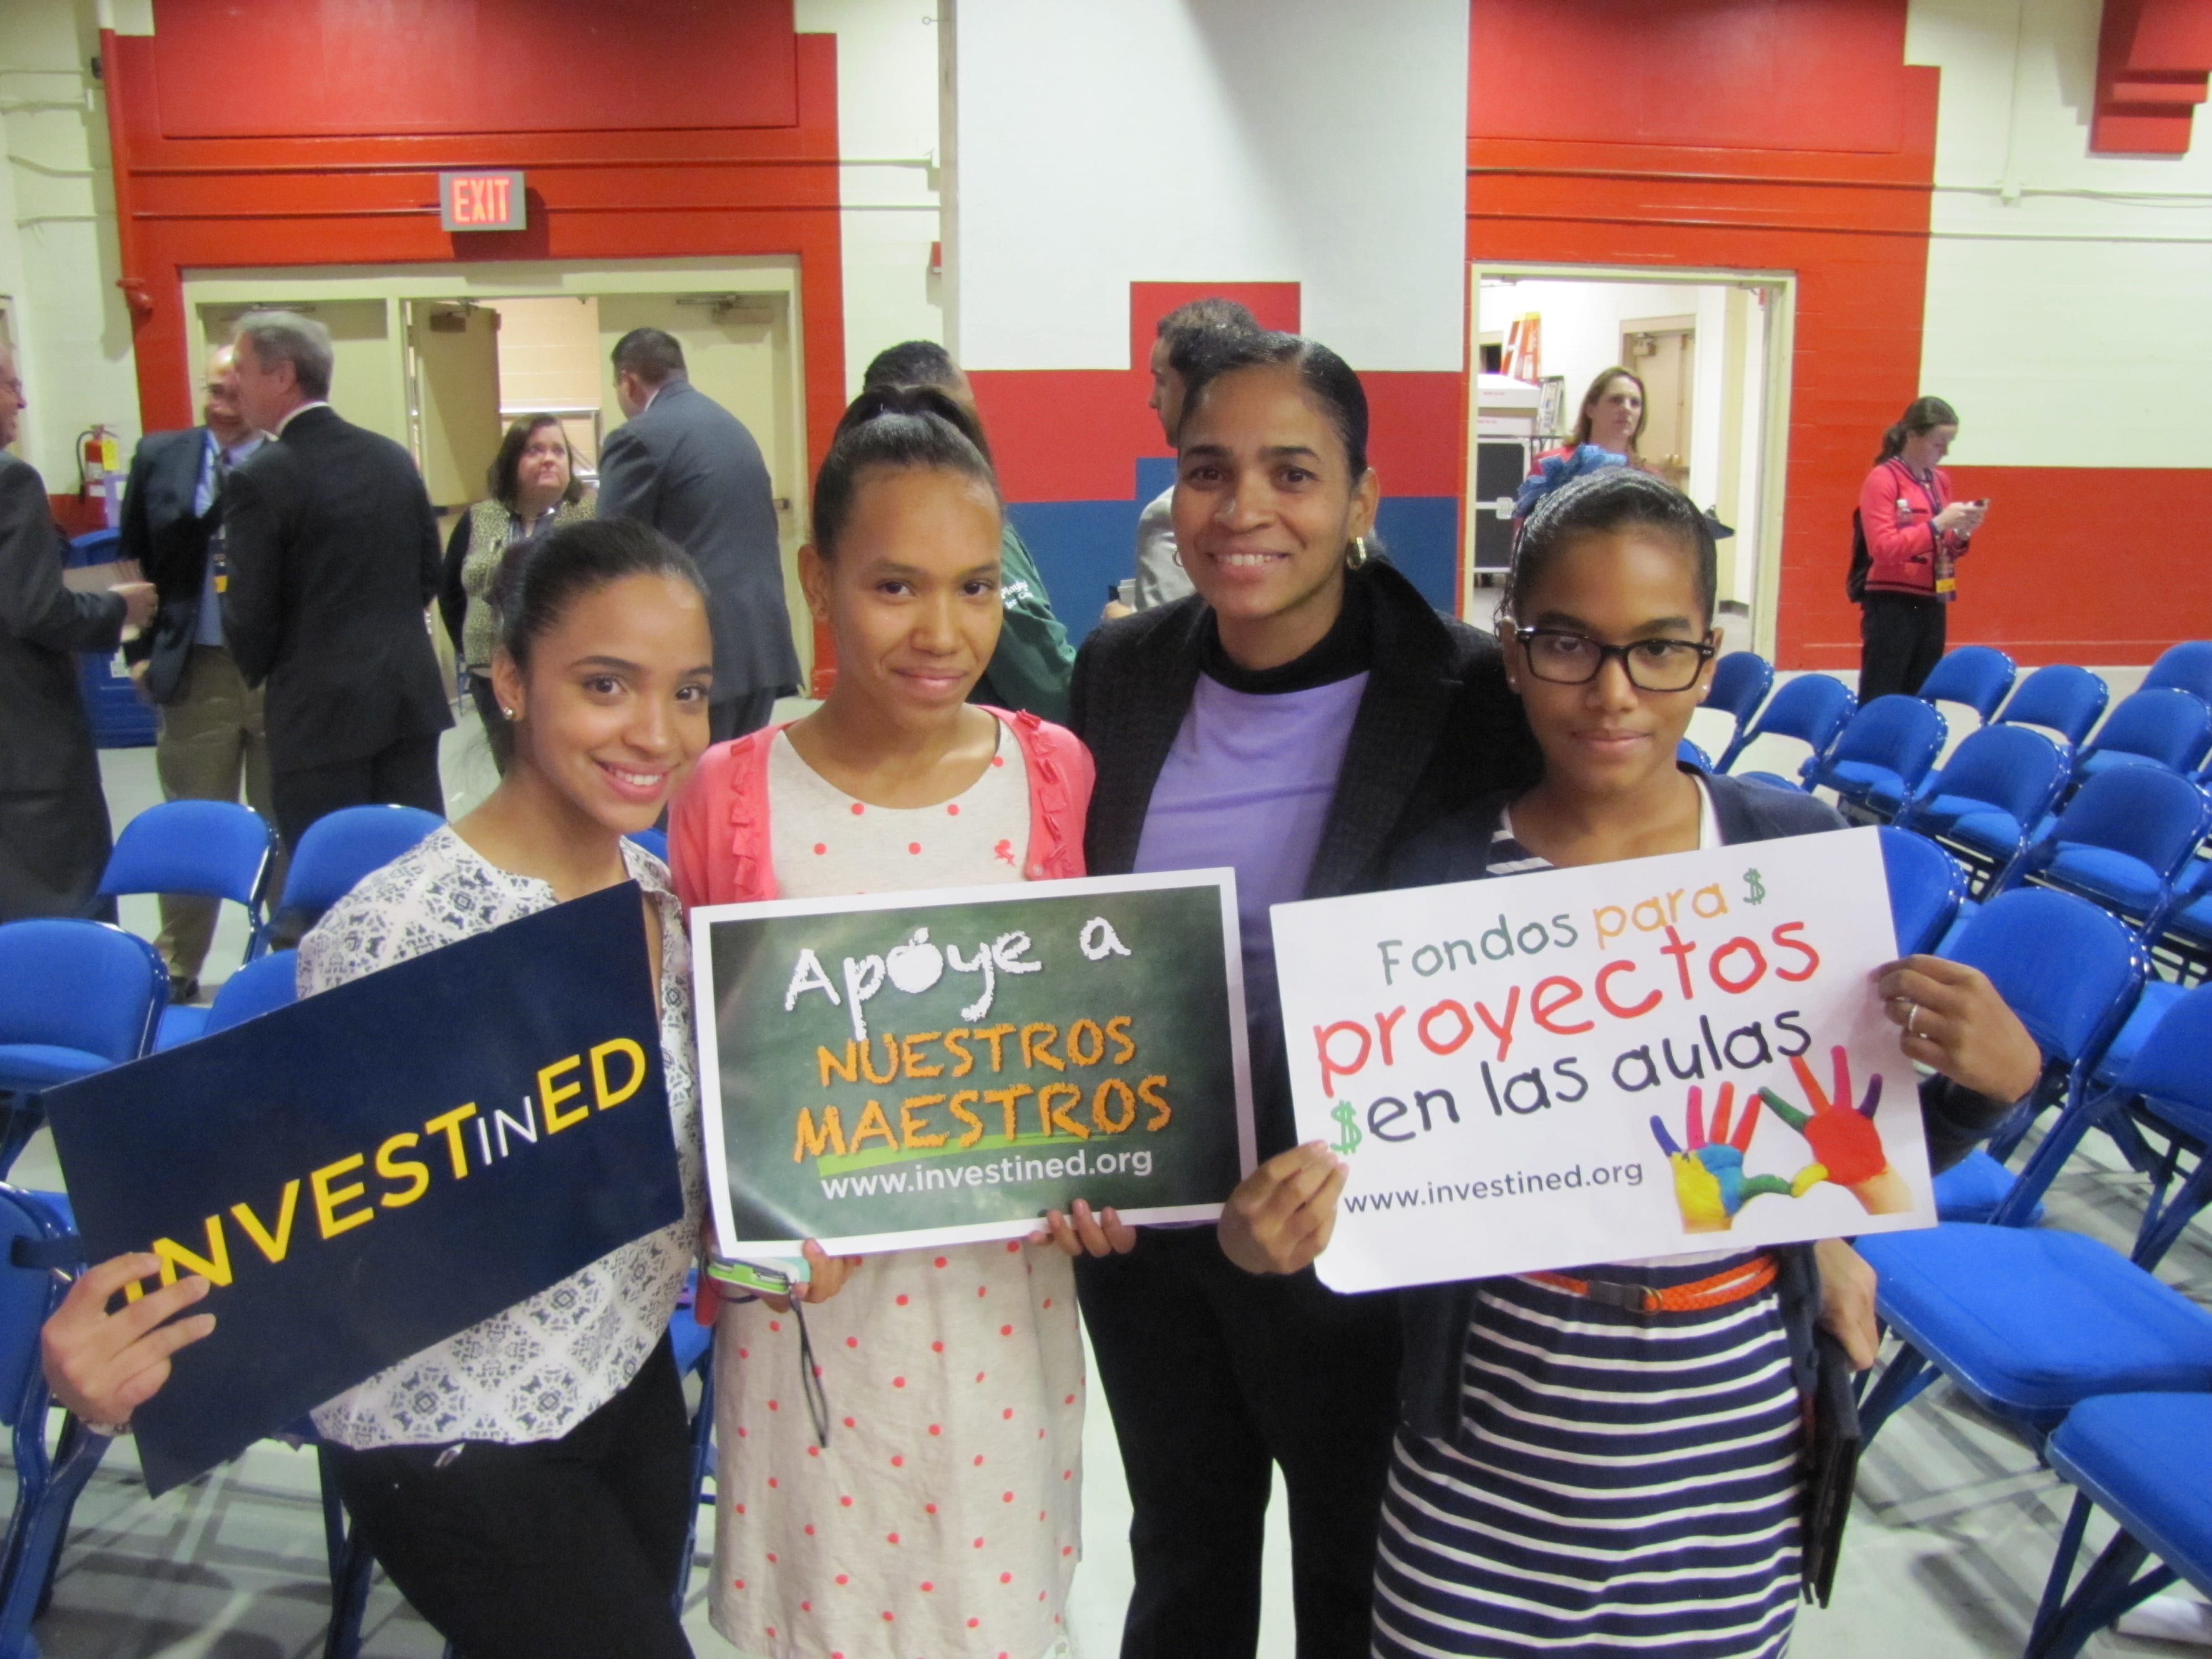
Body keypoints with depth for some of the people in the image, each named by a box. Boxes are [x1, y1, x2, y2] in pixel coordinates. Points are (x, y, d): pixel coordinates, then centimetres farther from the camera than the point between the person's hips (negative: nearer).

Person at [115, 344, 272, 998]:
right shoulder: (159, 456, 5)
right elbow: (134, 558, 10)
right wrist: (141, 650, 5)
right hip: (194, 671, 3)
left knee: (287, 825, 11)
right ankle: (178, 967, 24)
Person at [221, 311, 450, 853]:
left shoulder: (260, 479, -12)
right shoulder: (393, 458, 6)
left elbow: (250, 614, -9)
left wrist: (258, 671, 10)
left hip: (320, 710, -6)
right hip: (412, 693, 6)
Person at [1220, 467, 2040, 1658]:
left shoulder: (1797, 847, -5)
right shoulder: (1439, 869, -11)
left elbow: (1852, 1155, 3)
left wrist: (1989, 1082, -14)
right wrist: (1267, 1236, -24)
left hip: (1735, 1418, 2)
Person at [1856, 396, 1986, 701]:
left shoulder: (1940, 480, 13)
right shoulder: (1882, 479, -7)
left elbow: (1944, 549, 20)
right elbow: (1883, 548, -15)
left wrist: (1961, 534, 0)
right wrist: (1938, 524, -18)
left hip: (1932, 606, 7)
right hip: (1892, 607, -7)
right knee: (1879, 702, -4)